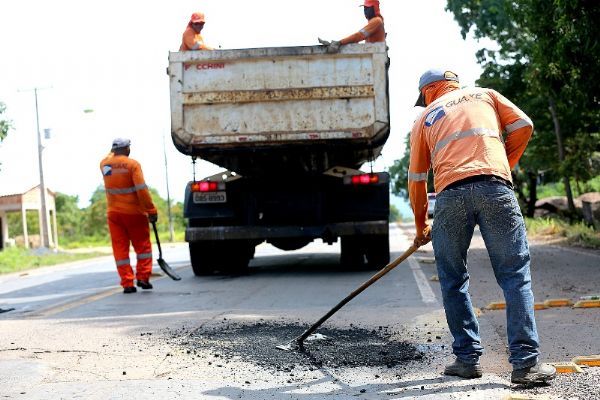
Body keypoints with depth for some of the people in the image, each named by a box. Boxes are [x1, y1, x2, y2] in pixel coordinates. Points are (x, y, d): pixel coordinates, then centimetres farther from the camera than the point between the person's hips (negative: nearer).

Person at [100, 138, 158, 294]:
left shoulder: (104, 164, 3)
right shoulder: (132, 164, -11)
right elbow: (142, 189, -16)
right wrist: (151, 210, -13)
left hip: (114, 213, 4)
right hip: (134, 212, -4)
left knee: (120, 248, 6)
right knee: (143, 245, 10)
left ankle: (127, 283, 3)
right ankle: (143, 277, 3)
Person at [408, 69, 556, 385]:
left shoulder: (425, 118, 24)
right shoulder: (485, 95, 26)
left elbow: (416, 180, 23)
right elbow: (522, 127, 14)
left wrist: (421, 227, 33)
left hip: (450, 194, 0)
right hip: (496, 189, 0)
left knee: (453, 281, 14)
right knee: (515, 275, 0)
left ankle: (468, 358, 13)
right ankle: (525, 362, -6)